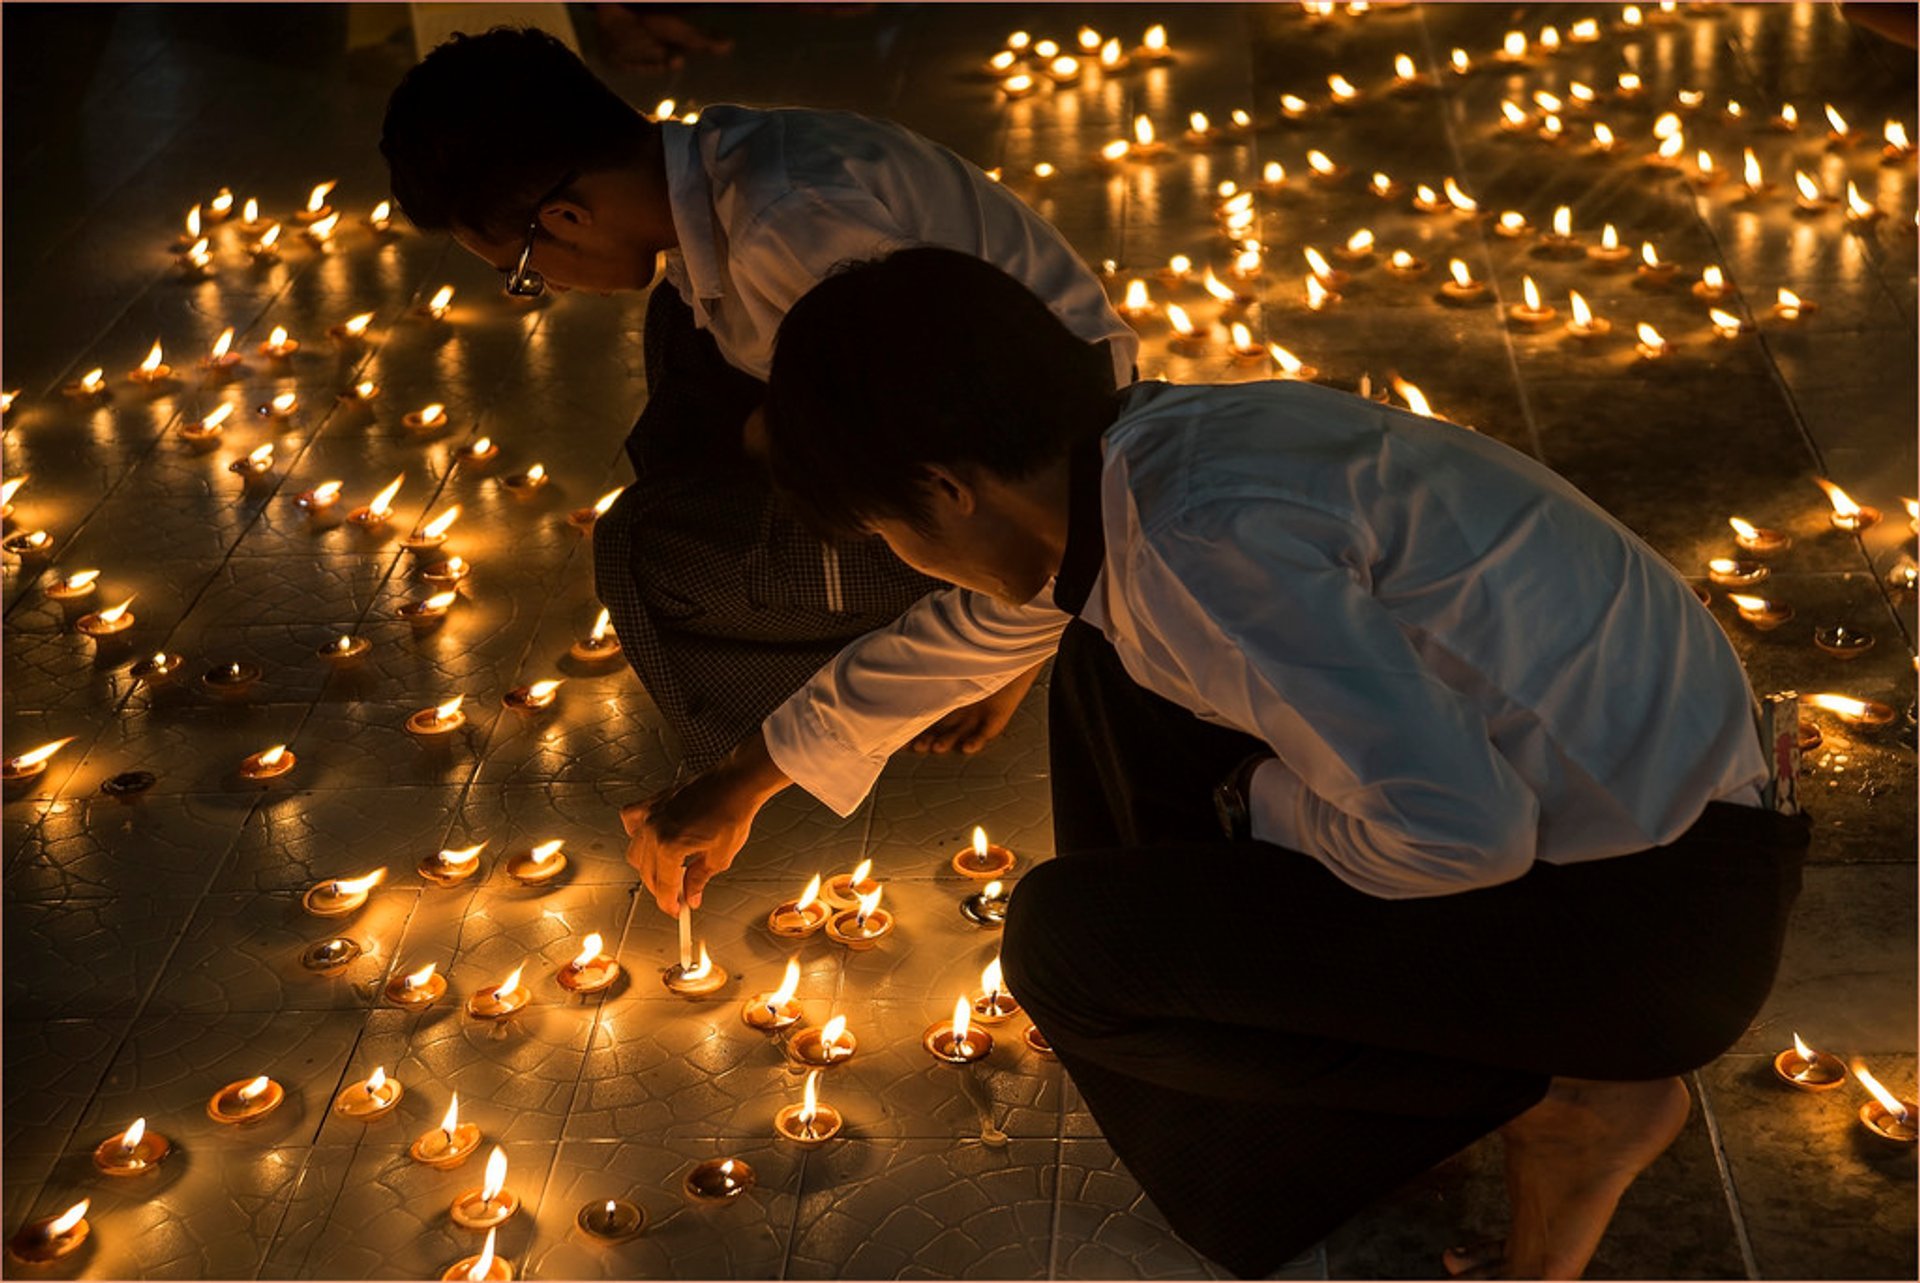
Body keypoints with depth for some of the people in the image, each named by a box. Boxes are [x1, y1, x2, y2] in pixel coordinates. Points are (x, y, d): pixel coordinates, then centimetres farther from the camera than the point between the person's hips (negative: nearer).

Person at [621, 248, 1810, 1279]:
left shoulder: (1194, 537, -27)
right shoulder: (1130, 456, 4)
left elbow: (1458, 830, -32)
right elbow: (960, 632, 23)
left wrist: (1255, 807, -11)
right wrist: (740, 787, 38)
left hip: (1656, 914, -9)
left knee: (1068, 947, -14)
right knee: (1109, 648, 13)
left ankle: (1567, 1103, -2)